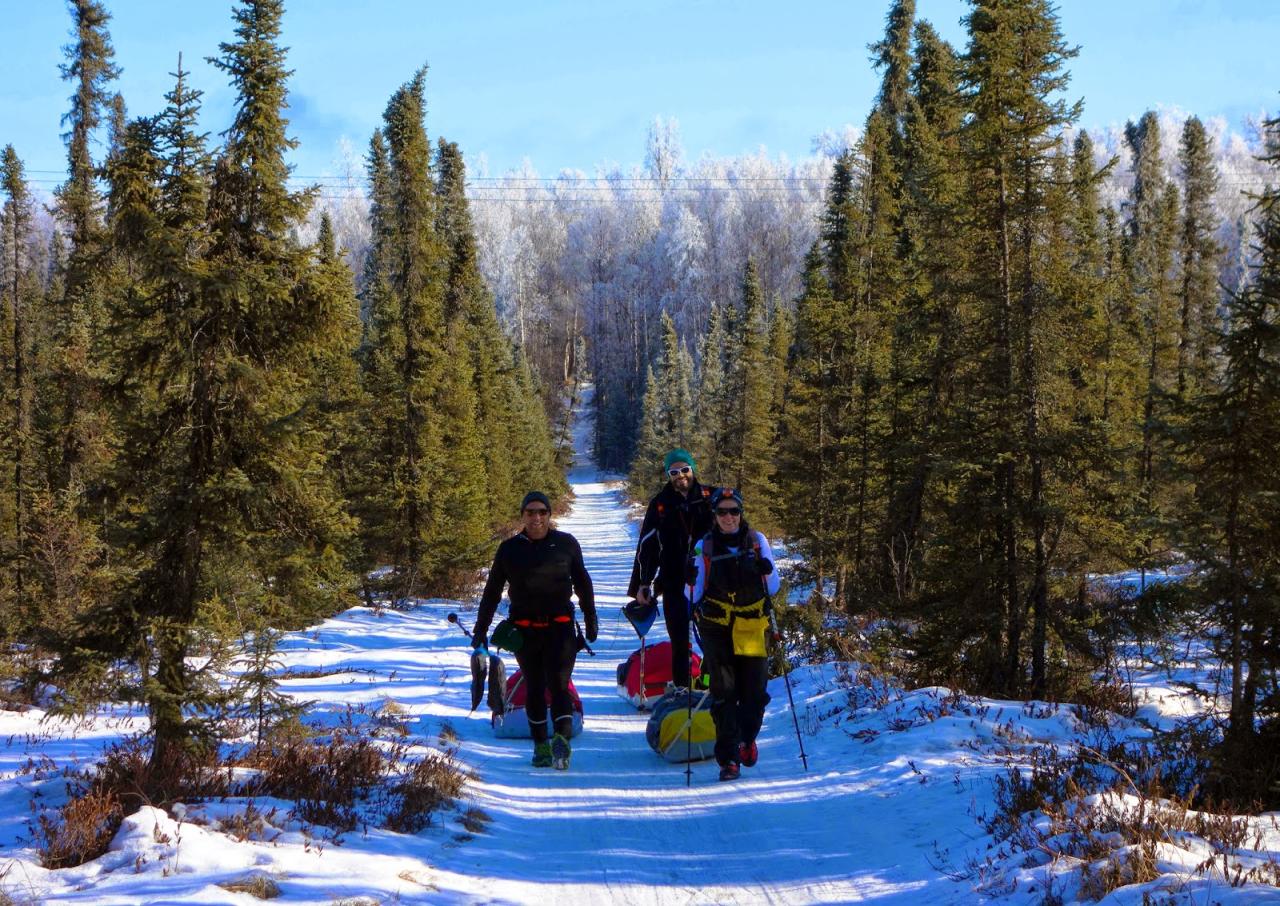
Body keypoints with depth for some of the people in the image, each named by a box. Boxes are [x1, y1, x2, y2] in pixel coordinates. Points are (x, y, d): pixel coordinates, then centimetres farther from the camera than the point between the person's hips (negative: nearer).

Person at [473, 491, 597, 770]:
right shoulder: (510, 549, 6)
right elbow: (492, 591, 12)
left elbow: (582, 583, 14)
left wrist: (590, 621, 15)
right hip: (524, 629, 2)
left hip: (560, 626, -2)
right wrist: (481, 629, 10)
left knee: (558, 685, -14)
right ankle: (541, 745, 15)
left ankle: (562, 740, -26)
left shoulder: (566, 544, 5)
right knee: (534, 688, 7)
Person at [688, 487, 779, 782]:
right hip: (717, 628, 0)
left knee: (754, 691, -1)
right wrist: (692, 578, -12)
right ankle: (729, 758, -1)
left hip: (752, 627, 1)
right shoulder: (704, 547, 6)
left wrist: (767, 571, -12)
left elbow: (773, 589, 8)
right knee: (723, 693, -6)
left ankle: (746, 737, 28)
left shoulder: (757, 541, 7)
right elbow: (698, 593, 8)